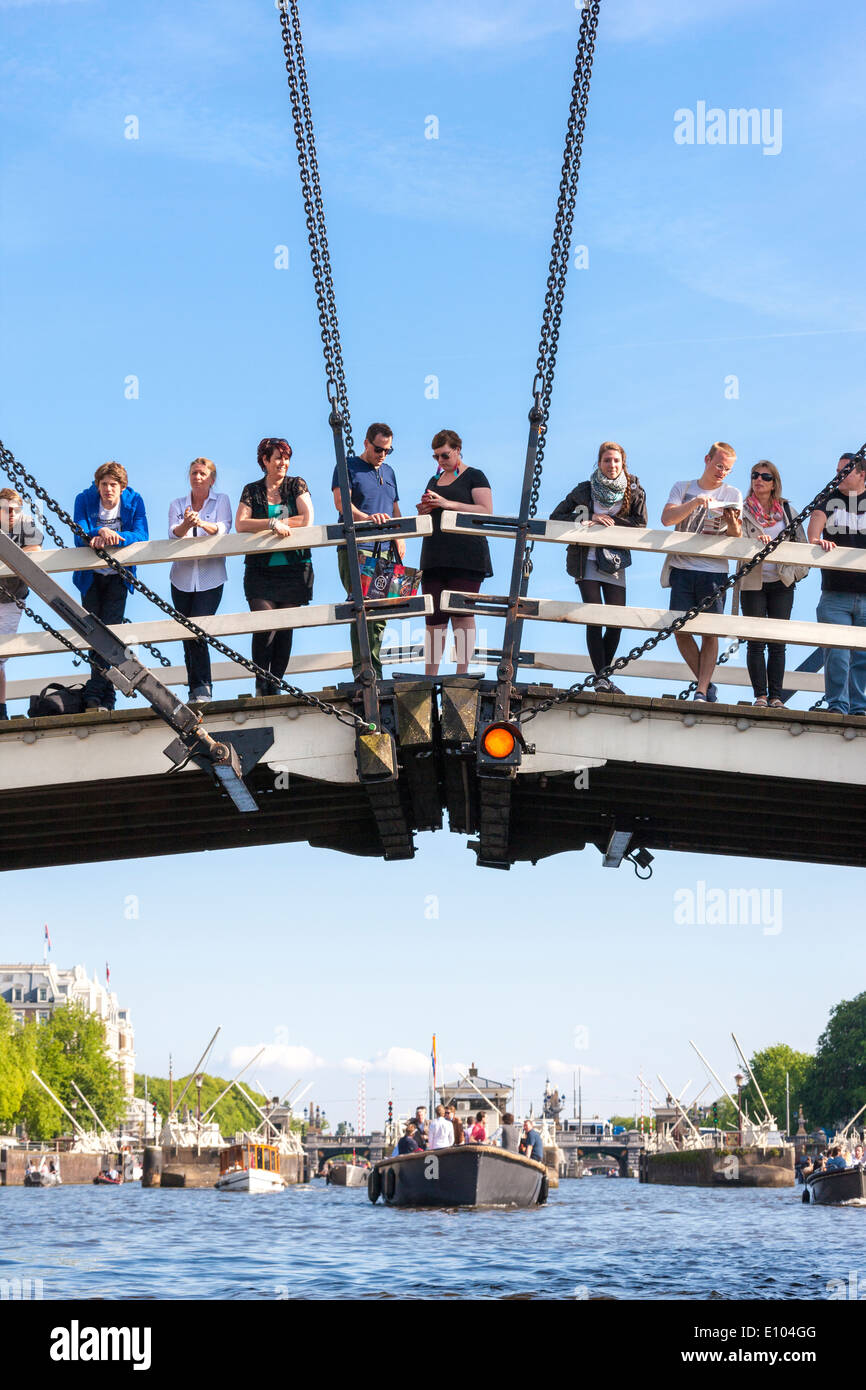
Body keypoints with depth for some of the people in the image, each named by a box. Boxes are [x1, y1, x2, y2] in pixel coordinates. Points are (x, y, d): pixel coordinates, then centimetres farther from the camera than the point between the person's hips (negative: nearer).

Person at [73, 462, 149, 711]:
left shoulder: (134, 501, -12)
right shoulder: (84, 499, -13)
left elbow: (141, 536, -22)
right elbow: (80, 536, -22)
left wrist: (112, 538, -38)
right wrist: (100, 533, -42)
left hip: (118, 576, -1)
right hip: (90, 576, 1)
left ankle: (96, 693, -8)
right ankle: (104, 696, 17)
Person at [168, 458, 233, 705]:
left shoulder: (221, 501, 5)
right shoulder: (177, 505, 11)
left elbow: (223, 529, -12)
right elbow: (174, 534, -6)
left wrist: (201, 523, -32)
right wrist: (185, 524, -29)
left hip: (210, 577, -3)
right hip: (182, 578, 3)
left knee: (199, 632, -16)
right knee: (188, 636, 4)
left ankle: (202, 689, -13)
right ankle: (196, 692, 12)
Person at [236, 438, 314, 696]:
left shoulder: (297, 485, 8)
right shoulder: (252, 490, 8)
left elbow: (307, 520, -4)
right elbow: (240, 524, -6)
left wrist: (276, 523, -6)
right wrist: (273, 523, -16)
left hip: (294, 567, 1)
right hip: (260, 570, -1)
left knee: (285, 627, 0)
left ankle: (276, 683, 7)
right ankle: (261, 683, -3)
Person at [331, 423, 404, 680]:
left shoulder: (388, 472, 23)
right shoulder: (348, 467, 2)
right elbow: (341, 502, -11)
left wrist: (400, 537, 12)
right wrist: (366, 517, -28)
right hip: (356, 550, -6)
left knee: (381, 611, 1)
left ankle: (374, 674, 3)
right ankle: (362, 670, -21)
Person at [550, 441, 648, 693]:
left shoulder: (634, 490, 5)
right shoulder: (585, 490, 4)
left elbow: (640, 523, -2)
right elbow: (556, 517, 3)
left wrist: (609, 521, -14)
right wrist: (589, 518, -11)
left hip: (615, 561, 2)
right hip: (587, 559, -2)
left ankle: (605, 674, 11)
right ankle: (600, 678, -12)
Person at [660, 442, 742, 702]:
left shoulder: (733, 495, 8)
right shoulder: (683, 488, 11)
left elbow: (736, 540, 1)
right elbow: (667, 518, -7)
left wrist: (733, 525, -22)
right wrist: (695, 502, -19)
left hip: (714, 571, -1)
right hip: (682, 568, 1)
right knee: (680, 629, -3)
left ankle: (703, 690, -5)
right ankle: (706, 683, 11)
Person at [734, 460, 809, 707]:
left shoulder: (786, 510, 10)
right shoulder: (743, 511, 3)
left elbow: (802, 542, 15)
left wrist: (798, 571, 4)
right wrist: (756, 542, -29)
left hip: (782, 585, 2)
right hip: (752, 584, -2)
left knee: (778, 643, 0)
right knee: (756, 642, -4)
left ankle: (776, 696, 2)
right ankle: (760, 694, 0)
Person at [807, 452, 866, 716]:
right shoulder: (829, 499, 10)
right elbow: (815, 525, -6)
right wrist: (816, 541, -27)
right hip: (835, 593, 0)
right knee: (836, 653, -7)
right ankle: (837, 706, -2)